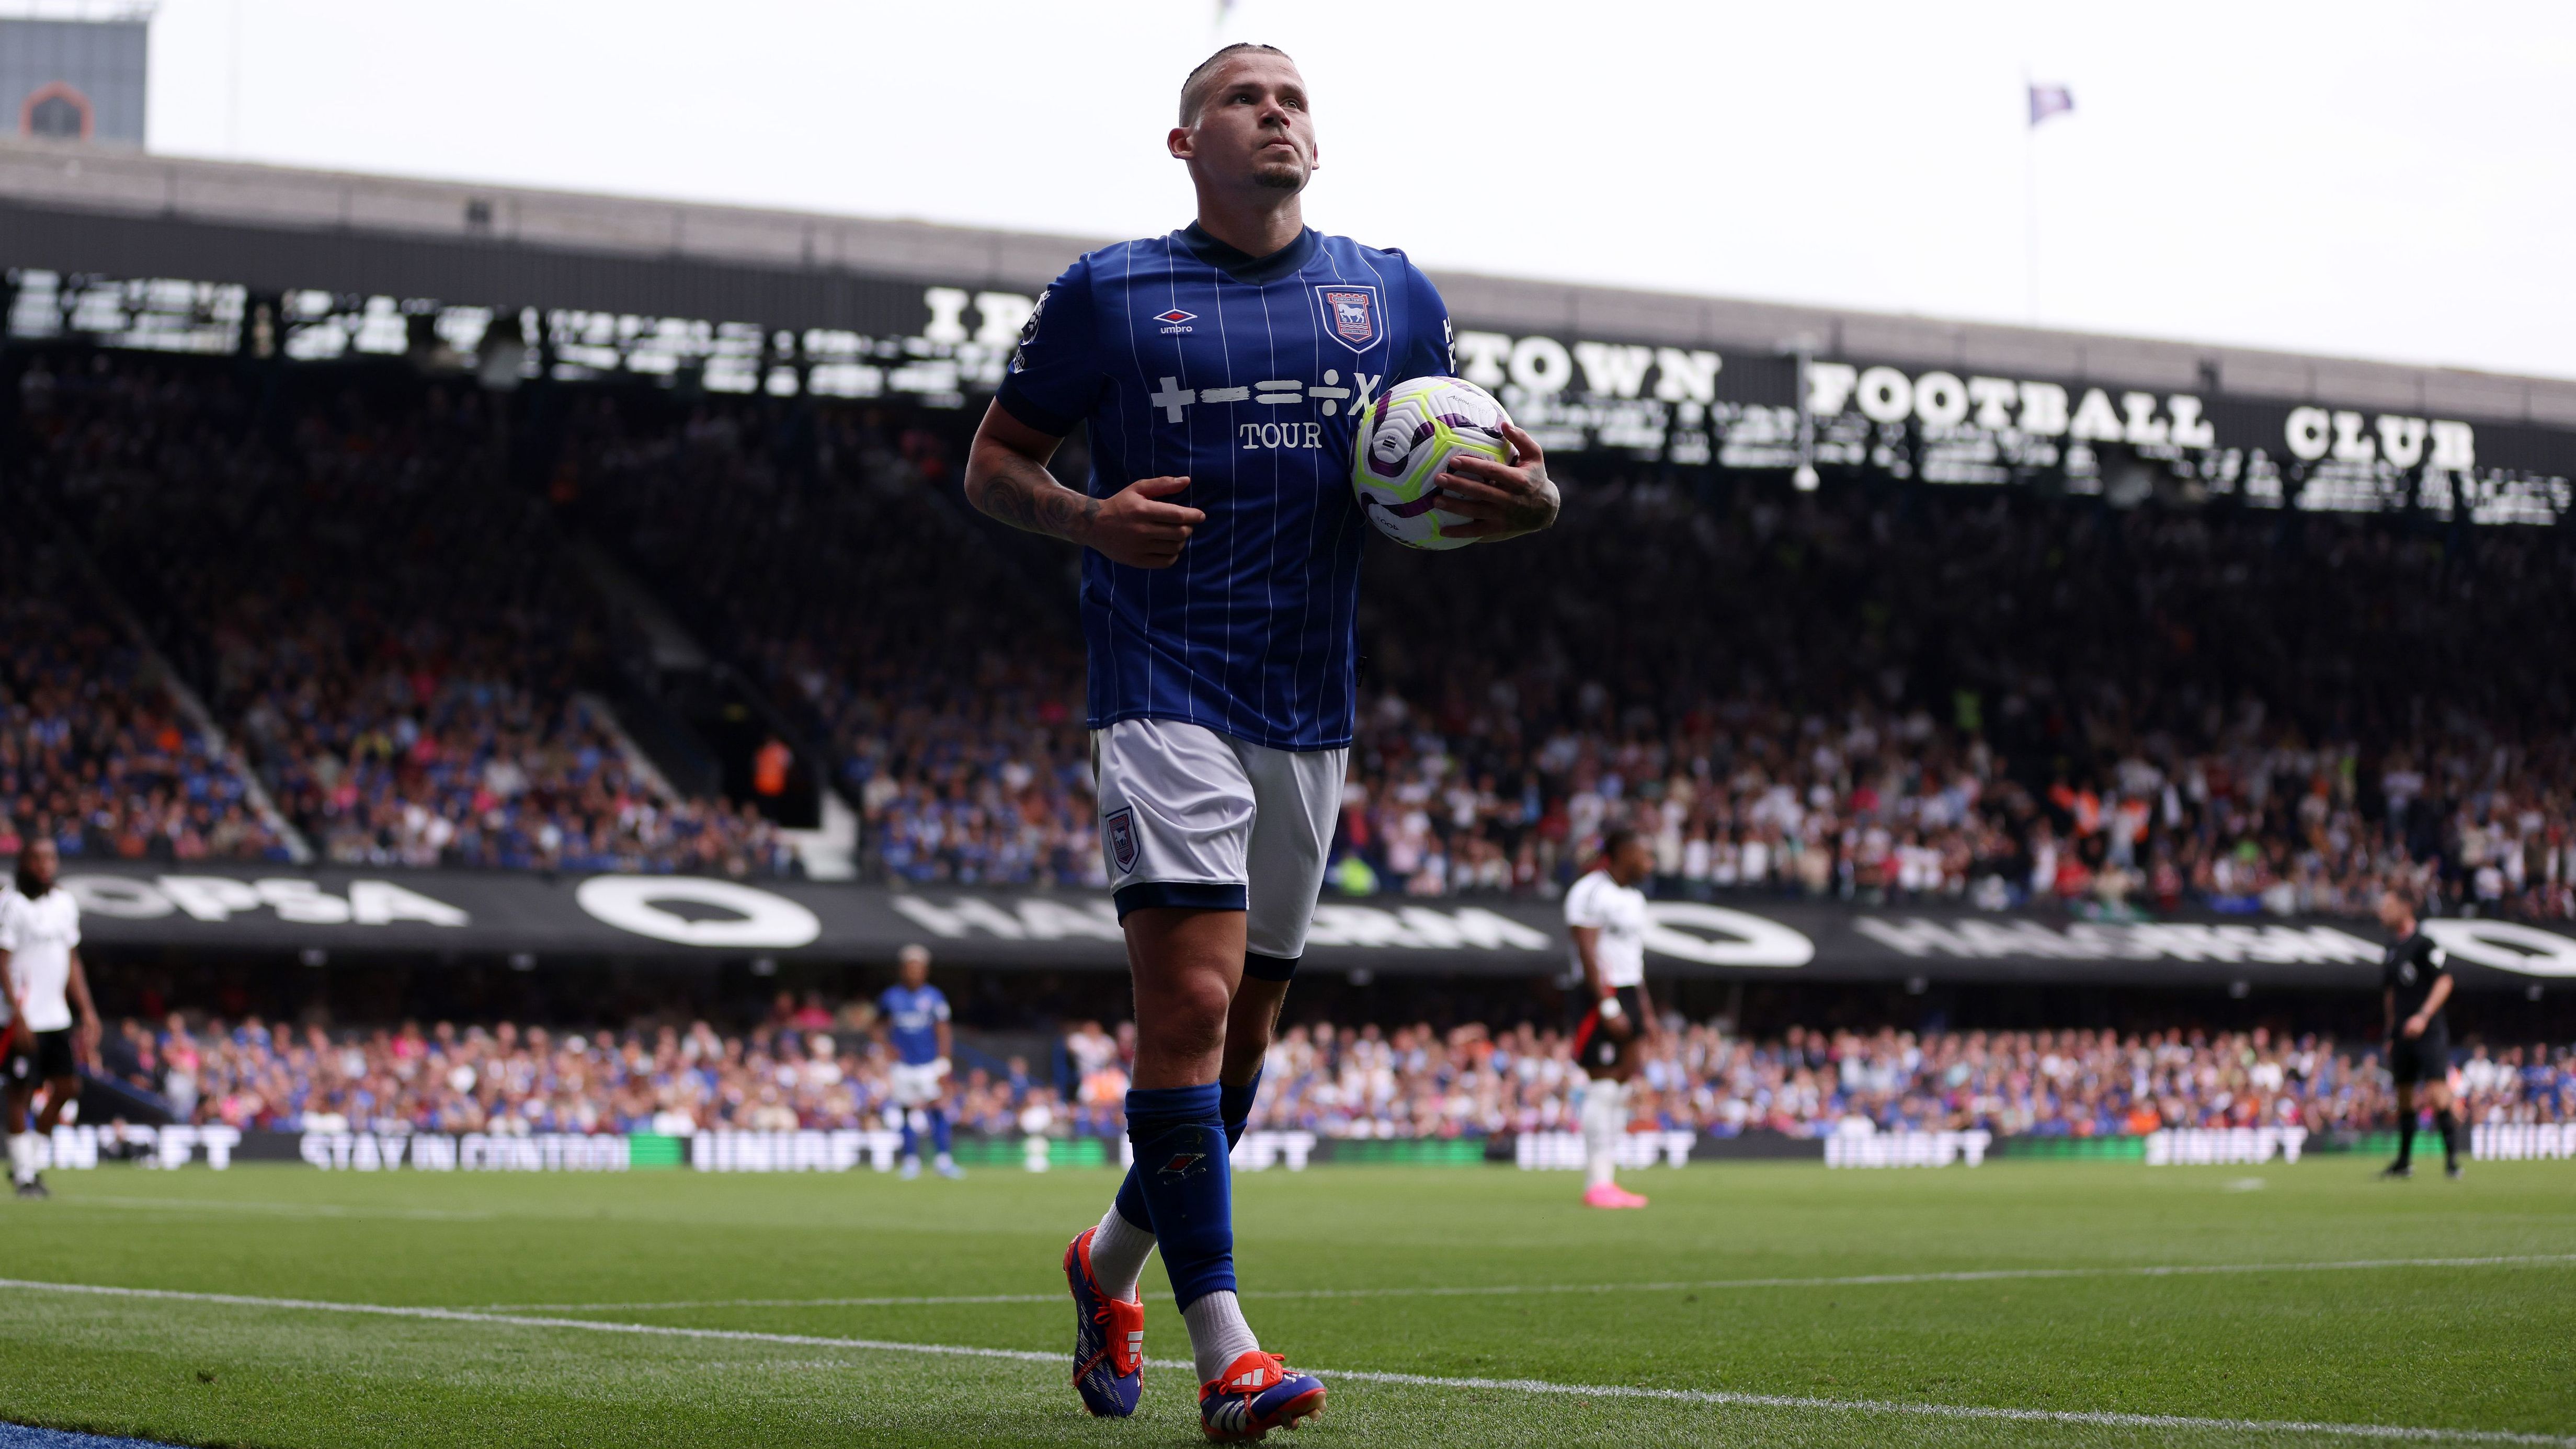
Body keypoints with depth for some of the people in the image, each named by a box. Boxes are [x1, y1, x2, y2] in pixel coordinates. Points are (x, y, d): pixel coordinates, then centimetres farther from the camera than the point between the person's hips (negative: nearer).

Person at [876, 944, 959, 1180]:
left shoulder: (934, 997, -2)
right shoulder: (891, 997, 2)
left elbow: (942, 1032, -2)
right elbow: (880, 1027, 14)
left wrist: (943, 1064, -8)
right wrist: (888, 1046, -4)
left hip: (930, 1063, -1)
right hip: (904, 1064, 1)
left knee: (938, 1109, -10)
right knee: (909, 1114, 5)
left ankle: (942, 1160, -7)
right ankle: (911, 1161, 14)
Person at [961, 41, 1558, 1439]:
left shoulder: (1392, 297, 12)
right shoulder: (1108, 293, 3)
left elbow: (1440, 485, 19)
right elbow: (993, 460, 9)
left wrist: (1525, 498, -5)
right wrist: (1086, 517, -11)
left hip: (1310, 707, 5)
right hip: (1162, 686, -4)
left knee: (1245, 1019, 9)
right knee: (1190, 997, -17)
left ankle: (1112, 1265, 33)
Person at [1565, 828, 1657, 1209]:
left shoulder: (1633, 898, 19)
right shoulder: (1591, 892, -11)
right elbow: (1588, 953, -17)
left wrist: (1645, 1008, 22)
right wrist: (1608, 1006, -21)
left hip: (1629, 993, 9)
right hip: (1601, 994, -9)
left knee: (1622, 1088, 8)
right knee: (1603, 1086, -10)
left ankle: (1607, 1180, 11)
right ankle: (1597, 1183, -8)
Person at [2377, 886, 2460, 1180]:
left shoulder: (2423, 943, -9)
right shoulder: (2392, 949, 15)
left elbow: (2444, 981, -15)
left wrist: (2423, 1017, -22)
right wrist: (2392, 1033, 21)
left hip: (2429, 1032, -8)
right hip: (2403, 1033, 8)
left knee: (2437, 1095, -16)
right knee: (2404, 1098, 11)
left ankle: (2452, 1158, -13)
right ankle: (2404, 1162, 20)